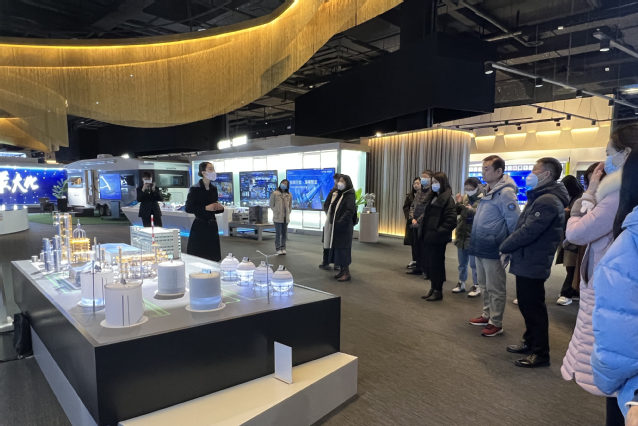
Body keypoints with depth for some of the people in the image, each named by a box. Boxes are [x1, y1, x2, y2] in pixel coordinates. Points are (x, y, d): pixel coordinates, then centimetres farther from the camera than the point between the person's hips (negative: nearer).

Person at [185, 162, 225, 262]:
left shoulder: (214, 188, 10)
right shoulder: (195, 189, -8)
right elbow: (188, 208, -12)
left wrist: (220, 208, -1)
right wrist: (206, 208, -20)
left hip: (212, 226, 6)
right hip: (199, 227, -5)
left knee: (213, 259, 5)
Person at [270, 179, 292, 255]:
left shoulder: (289, 195, 7)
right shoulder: (275, 193, -3)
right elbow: (271, 204, 3)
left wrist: (288, 213, 7)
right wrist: (276, 212, -2)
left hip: (286, 217, 4)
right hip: (277, 217, -3)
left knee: (284, 233, 7)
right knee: (278, 233, -2)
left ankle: (283, 248, 17)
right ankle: (278, 249, 6)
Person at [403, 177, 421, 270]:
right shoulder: (409, 195, 9)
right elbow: (405, 207, 6)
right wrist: (410, 218, -7)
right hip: (411, 221, 4)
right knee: (412, 241, 8)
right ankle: (414, 260, 17)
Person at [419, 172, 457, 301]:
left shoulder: (447, 199, -11)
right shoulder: (432, 197, 15)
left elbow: (451, 220, -19)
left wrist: (439, 232, -21)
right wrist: (422, 231, 11)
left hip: (437, 238, -8)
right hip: (428, 237, 8)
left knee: (436, 264, 1)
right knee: (429, 264, 13)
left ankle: (438, 291, 14)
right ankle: (433, 288, 25)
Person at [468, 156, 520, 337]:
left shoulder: (505, 193, -17)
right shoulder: (489, 191, 13)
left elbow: (514, 223, -19)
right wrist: (470, 210, 10)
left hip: (493, 251, -9)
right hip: (480, 248, 9)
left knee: (495, 289, 3)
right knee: (484, 286, 19)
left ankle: (496, 323, 14)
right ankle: (487, 315, 33)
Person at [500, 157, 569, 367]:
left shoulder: (547, 201, -20)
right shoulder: (540, 198, 15)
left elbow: (528, 232, -25)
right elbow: (522, 227, 17)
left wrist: (505, 247, -11)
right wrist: (510, 249, 9)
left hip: (533, 265, -10)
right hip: (526, 262, 10)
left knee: (534, 307, 0)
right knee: (526, 305, 19)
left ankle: (540, 354, 11)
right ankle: (530, 342, 33)